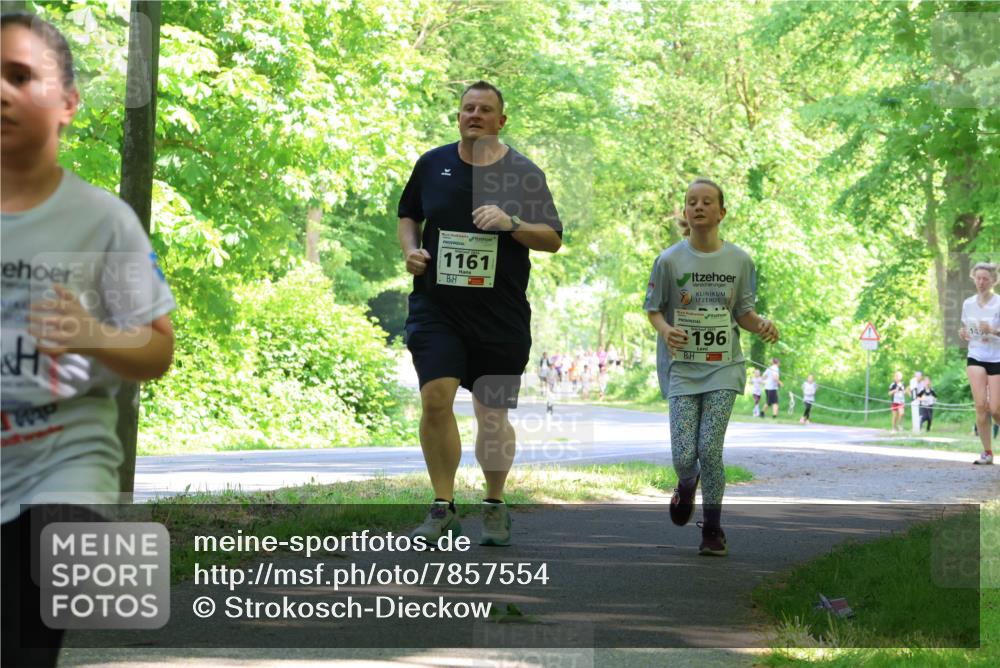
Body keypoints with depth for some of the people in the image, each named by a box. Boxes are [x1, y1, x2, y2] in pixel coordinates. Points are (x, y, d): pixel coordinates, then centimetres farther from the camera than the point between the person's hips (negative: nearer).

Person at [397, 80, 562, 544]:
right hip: (436, 308, 1)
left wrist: (511, 222, -16)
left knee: (493, 414, 6)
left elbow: (553, 240, 1)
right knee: (435, 398, -16)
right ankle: (443, 508, -6)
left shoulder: (523, 173, 2)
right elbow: (408, 216, 21)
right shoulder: (432, 164, 7)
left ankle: (495, 506, 26)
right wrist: (410, 250, 1)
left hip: (501, 313, -1)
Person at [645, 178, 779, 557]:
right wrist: (665, 330, -17)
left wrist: (760, 325, -12)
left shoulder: (739, 261, 2)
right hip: (682, 367, 0)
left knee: (710, 448, -11)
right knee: (683, 455, -8)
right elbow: (653, 309, 4)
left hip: (723, 368, 0)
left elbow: (743, 313, 10)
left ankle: (713, 529, 6)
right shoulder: (670, 260, -2)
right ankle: (687, 485, 31)